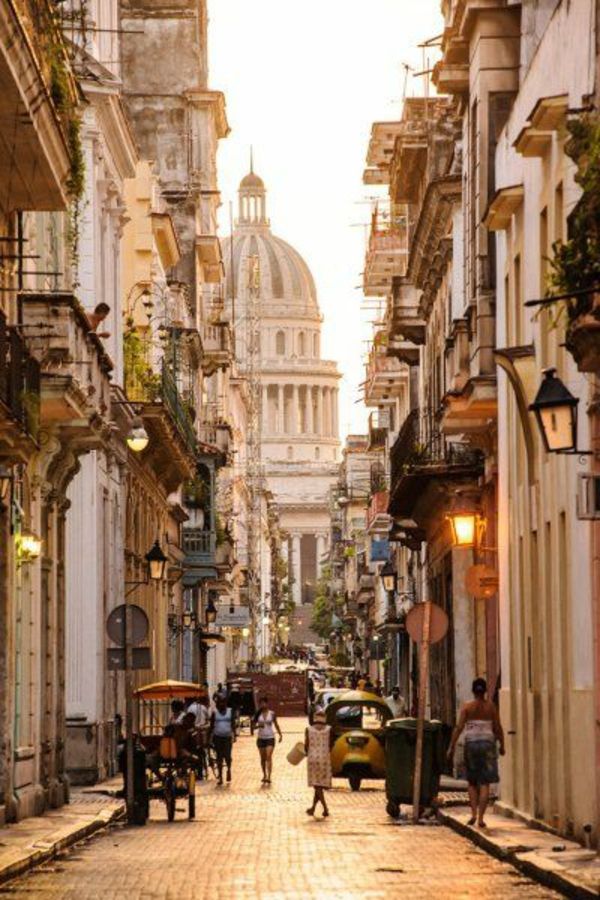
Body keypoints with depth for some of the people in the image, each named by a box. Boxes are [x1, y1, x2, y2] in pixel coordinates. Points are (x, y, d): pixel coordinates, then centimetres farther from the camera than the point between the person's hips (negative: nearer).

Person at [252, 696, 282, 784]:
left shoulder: (272, 714, -1)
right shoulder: (258, 714, 2)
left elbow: (276, 725, 9)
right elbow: (253, 726, 3)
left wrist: (280, 734, 7)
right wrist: (258, 726, -17)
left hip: (270, 738, -2)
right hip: (261, 738, 2)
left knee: (269, 756, -14)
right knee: (263, 758, 10)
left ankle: (269, 776, -19)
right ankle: (264, 775, 24)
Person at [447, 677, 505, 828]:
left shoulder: (467, 707, -1)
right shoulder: (491, 706, 0)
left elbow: (459, 727, -8)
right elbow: (498, 728, 1)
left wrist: (452, 747, -5)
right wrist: (502, 745, 15)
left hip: (471, 743, 1)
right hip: (487, 743, 0)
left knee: (472, 782, 15)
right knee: (485, 783, 1)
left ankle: (474, 813, 2)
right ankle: (481, 817, -7)